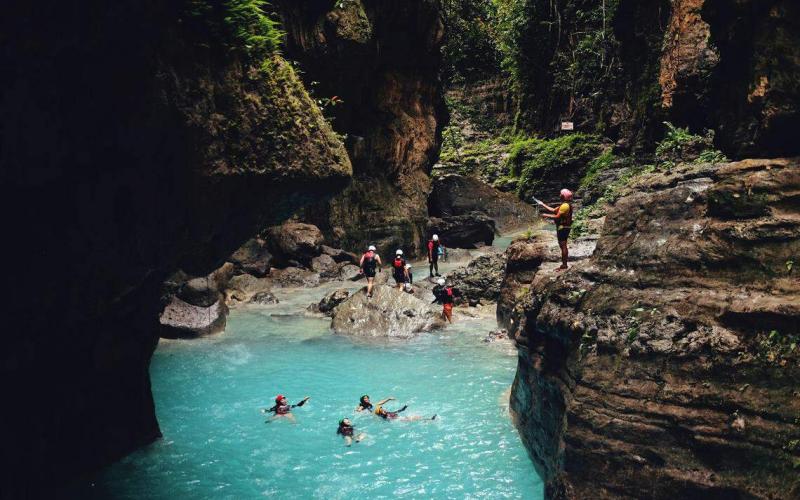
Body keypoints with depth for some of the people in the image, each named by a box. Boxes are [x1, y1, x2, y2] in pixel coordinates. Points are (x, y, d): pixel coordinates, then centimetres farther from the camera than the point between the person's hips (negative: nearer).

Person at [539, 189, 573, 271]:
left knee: (563, 246, -7)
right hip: (563, 227, 11)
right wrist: (543, 205, 20)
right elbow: (554, 210, 19)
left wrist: (546, 215, -11)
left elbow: (557, 217, -22)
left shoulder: (565, 206, -18)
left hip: (563, 227, -11)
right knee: (563, 246, 15)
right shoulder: (564, 205, 15)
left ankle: (564, 265, -5)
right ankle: (563, 264, 21)